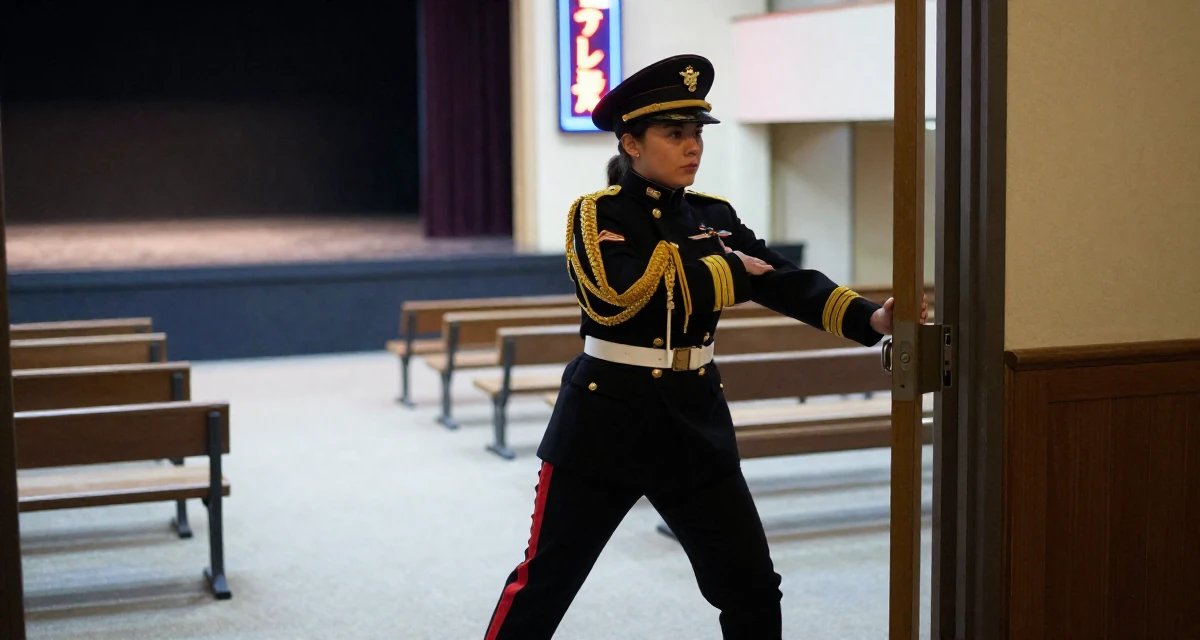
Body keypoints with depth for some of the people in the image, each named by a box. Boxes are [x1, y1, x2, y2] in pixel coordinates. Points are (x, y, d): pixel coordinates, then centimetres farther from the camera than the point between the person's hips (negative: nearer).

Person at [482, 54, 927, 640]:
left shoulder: (715, 217, 6)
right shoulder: (595, 215, -8)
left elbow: (788, 282, -5)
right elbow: (634, 289, -25)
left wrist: (871, 318, -21)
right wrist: (731, 272, -14)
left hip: (695, 420, 5)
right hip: (606, 419, -4)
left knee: (751, 585, 6)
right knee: (547, 577, 6)